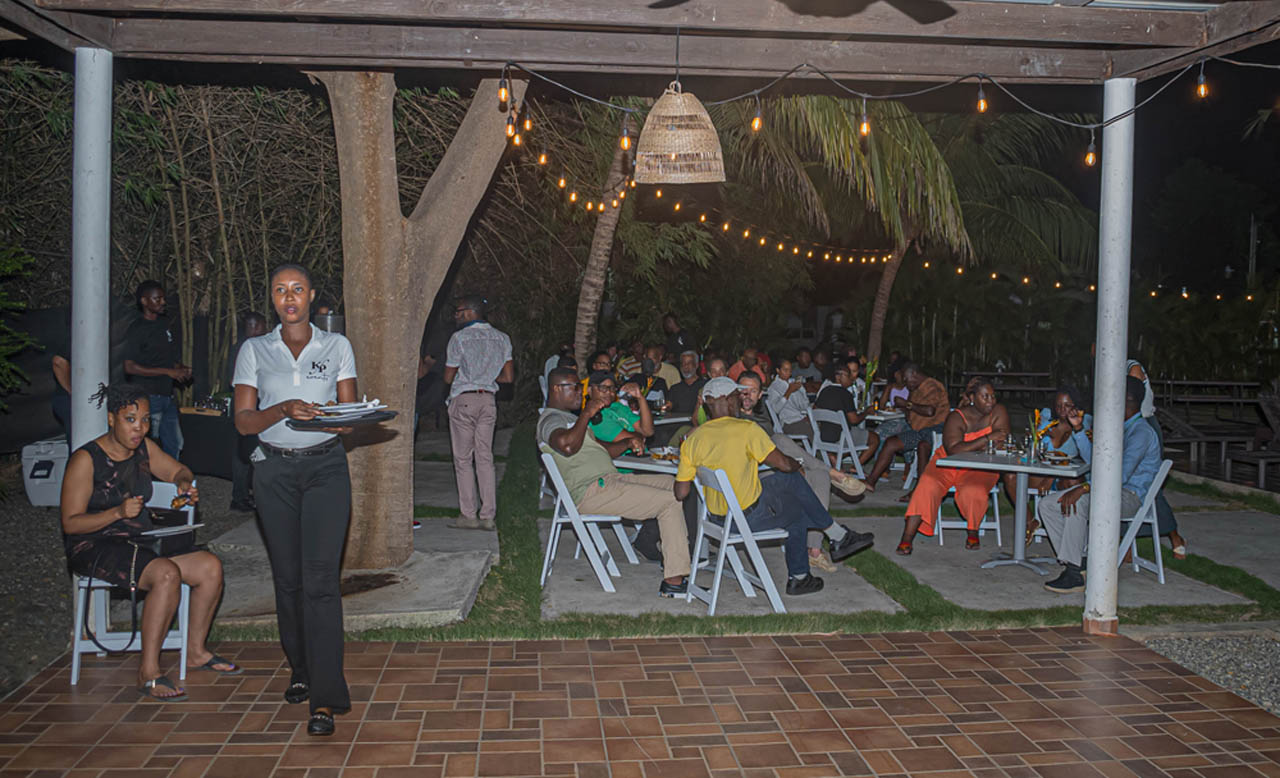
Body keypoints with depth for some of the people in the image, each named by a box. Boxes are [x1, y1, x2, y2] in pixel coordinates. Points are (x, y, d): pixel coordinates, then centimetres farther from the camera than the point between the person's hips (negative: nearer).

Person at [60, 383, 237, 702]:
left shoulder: (144, 448, 8)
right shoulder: (85, 460, -12)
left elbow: (179, 470, 23)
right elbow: (70, 523, -14)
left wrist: (184, 483, -2)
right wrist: (118, 512, -28)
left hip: (140, 543, 7)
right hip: (94, 548, -7)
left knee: (211, 567, -11)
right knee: (167, 573, -33)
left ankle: (195, 651, 7)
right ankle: (148, 673, -26)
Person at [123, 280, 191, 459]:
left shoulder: (163, 325, 14)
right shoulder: (137, 329, -11)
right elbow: (130, 367, -18)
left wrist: (181, 369, 3)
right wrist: (169, 372, -19)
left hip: (167, 395, 8)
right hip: (148, 396, -8)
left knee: (175, 443, 14)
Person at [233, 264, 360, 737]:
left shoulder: (336, 346, 7)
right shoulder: (254, 350, 8)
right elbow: (243, 421, 2)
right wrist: (285, 408, -17)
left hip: (326, 467, -2)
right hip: (275, 470, 2)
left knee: (321, 578, -11)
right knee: (288, 577, 6)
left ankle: (325, 698, -11)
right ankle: (300, 670, 26)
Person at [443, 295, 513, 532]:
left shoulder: (460, 338, -8)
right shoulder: (502, 338, 6)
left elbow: (448, 377, -4)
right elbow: (508, 377, 5)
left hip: (464, 399, -5)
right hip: (488, 399, 5)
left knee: (463, 459, 3)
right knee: (485, 457, 7)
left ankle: (468, 515, 4)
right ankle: (488, 516, 5)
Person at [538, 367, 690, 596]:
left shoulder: (568, 418, 26)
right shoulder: (550, 419, -7)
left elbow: (603, 450, 24)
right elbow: (567, 446, -32)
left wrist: (627, 443, 6)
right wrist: (587, 414, -25)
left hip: (610, 479, 11)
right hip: (591, 491, -11)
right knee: (669, 502, -17)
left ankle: (673, 557, 13)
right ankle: (674, 579, -19)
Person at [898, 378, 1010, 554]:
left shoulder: (999, 412, -5)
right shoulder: (956, 417, -12)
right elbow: (953, 450, -25)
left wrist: (968, 448, -17)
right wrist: (986, 439, -31)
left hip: (980, 468, 0)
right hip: (948, 464, 0)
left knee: (972, 492, -32)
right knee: (927, 487, -26)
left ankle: (973, 532, -3)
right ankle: (907, 538, -25)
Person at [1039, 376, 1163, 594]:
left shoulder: (1142, 432, -15)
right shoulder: (1120, 427, 19)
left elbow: (1121, 474, -29)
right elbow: (1092, 458, 26)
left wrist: (1083, 488, -36)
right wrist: (1078, 428, 13)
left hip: (1130, 496, -10)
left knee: (1078, 503, -37)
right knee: (1047, 504, -4)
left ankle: (1074, 575, -34)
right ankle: (1076, 562, -8)